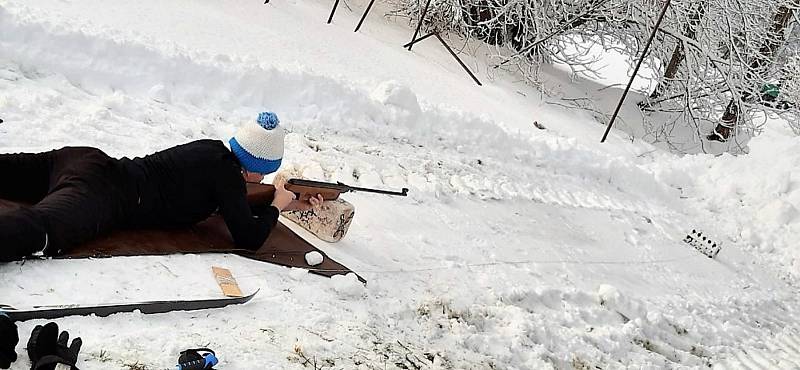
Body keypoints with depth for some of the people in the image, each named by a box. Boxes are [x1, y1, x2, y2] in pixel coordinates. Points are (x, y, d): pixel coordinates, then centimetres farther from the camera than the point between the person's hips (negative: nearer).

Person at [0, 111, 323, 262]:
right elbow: (249, 238, -4)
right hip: (102, 196, -9)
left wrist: (295, 205, 33)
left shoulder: (214, 151, 19)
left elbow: (228, 204, 35)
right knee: (33, 231, -35)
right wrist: (277, 204, 16)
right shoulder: (228, 174, -6)